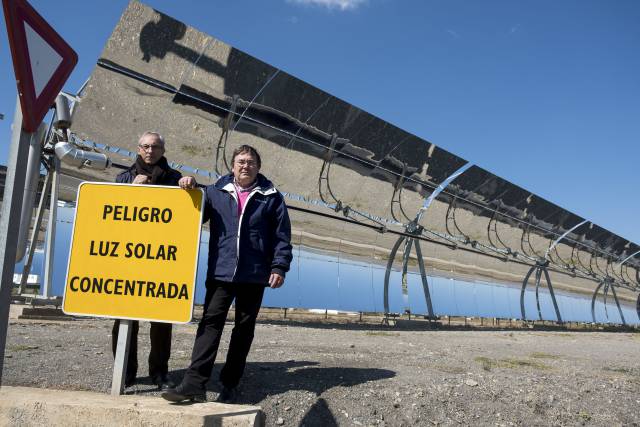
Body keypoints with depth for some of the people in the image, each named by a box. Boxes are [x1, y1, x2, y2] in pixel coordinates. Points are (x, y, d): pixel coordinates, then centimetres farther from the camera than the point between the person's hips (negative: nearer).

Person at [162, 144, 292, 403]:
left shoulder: (271, 197, 5)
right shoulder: (215, 192, 8)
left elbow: (282, 236, 4)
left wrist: (279, 267, -6)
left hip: (254, 276, 0)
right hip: (220, 273, 0)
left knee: (244, 329, 8)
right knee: (210, 323, -8)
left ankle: (230, 385, 19)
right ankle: (194, 383, -8)